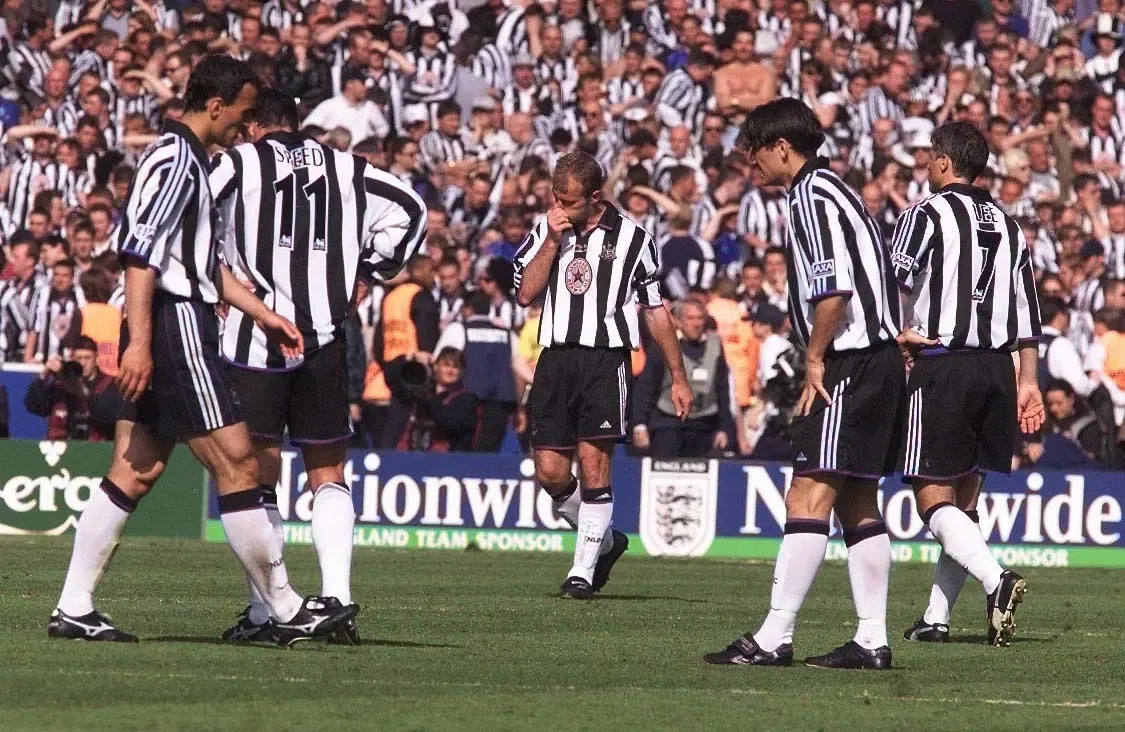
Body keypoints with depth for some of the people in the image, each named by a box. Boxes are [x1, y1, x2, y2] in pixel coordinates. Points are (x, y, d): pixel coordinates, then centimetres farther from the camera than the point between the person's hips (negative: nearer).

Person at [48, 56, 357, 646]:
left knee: (134, 473, 8)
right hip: (176, 328, -11)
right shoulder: (175, 158, -12)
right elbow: (139, 252, -19)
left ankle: (73, 609, 6)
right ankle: (285, 611, -3)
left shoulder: (189, 159, 21)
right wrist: (139, 341, -23)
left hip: (163, 336, 11)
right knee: (237, 465, -7)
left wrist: (262, 313, 27)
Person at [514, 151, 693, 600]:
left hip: (606, 360, -3)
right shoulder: (544, 232, 10)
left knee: (593, 462, -11)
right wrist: (552, 240, -8)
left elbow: (655, 309, 10)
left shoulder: (631, 237, 3)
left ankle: (584, 570, -3)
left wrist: (678, 377, 11)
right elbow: (526, 294, -1)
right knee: (550, 471, -3)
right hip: (556, 358, 3)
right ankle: (606, 540, 22)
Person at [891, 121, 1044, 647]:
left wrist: (901, 333, -1)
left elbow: (894, 282, -16)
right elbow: (1028, 310, 14)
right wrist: (1028, 382, 15)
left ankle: (996, 579, -29)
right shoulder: (1007, 224, 15)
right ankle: (936, 618, 11)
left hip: (942, 365, -6)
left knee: (934, 498, -6)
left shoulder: (927, 214, -3)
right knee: (964, 496, 12)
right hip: (998, 368, 6)